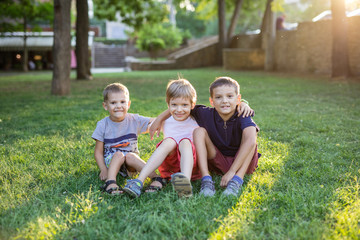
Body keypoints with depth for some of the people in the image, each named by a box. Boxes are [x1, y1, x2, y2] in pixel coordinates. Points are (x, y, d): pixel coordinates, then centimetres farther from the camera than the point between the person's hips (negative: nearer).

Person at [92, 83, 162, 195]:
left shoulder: (134, 120, 0)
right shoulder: (102, 125, -3)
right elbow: (98, 152, -2)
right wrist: (103, 170, -16)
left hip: (131, 162, 0)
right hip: (110, 160, 0)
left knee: (130, 156, -32)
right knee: (119, 155, -32)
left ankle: (156, 178, -40)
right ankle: (110, 182, -45)